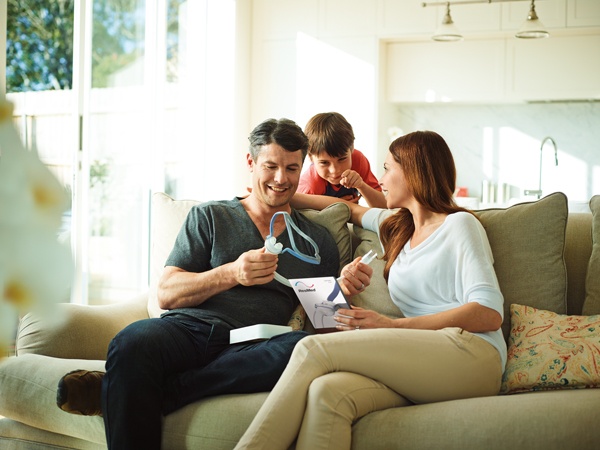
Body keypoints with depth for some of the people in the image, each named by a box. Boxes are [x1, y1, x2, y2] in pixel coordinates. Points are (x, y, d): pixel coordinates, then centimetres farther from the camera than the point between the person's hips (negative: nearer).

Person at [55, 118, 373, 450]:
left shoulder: (318, 240, 23)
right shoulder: (210, 217, 18)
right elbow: (166, 294, 8)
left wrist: (343, 290, 0)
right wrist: (231, 274, -9)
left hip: (248, 348, 2)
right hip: (189, 327, -1)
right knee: (133, 342, -39)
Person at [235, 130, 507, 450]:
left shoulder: (459, 225, 5)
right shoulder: (398, 226, 28)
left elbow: (490, 314, -7)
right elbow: (351, 209, 48)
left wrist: (393, 326, -12)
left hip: (469, 354, -6)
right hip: (423, 363, 6)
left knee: (314, 349, -22)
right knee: (327, 392, -29)